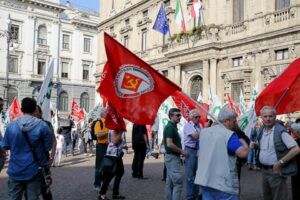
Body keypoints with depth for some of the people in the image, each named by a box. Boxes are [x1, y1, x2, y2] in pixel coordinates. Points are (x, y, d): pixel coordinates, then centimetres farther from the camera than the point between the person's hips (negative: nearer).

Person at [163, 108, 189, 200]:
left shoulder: (173, 127, 14)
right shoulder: (169, 127, -16)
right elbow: (169, 144, -25)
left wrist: (180, 153, 15)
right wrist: (182, 151, -16)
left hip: (173, 157, 10)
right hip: (172, 157, -10)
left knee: (170, 182, 13)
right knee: (178, 183, -9)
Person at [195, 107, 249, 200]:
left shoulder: (203, 132, 10)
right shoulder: (229, 135, -14)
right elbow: (243, 153, -24)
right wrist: (243, 142, -4)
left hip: (204, 180, 7)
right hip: (224, 183, -7)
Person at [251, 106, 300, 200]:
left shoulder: (280, 131, -17)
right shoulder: (261, 130, 5)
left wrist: (280, 162, -21)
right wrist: (255, 145, -2)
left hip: (276, 170, -7)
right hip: (264, 170, 7)